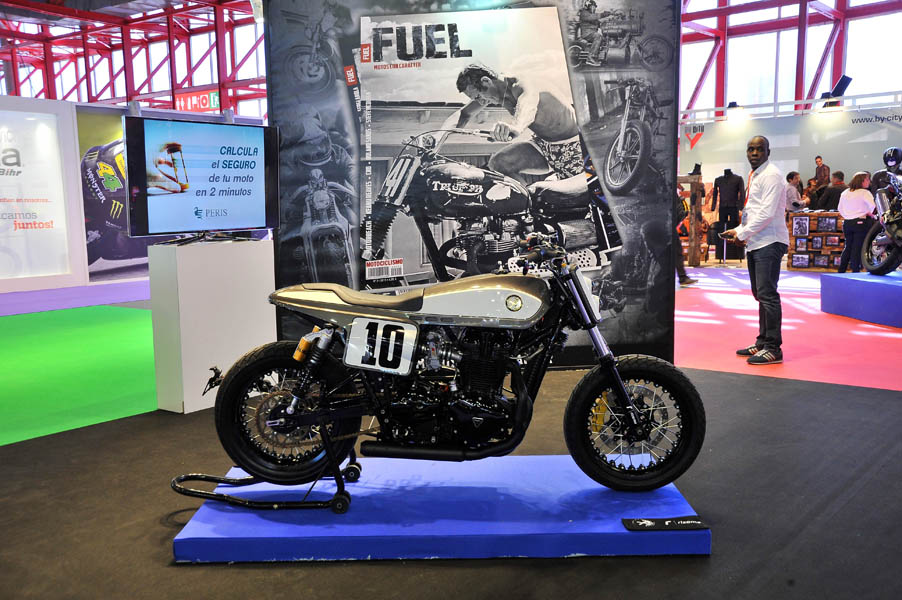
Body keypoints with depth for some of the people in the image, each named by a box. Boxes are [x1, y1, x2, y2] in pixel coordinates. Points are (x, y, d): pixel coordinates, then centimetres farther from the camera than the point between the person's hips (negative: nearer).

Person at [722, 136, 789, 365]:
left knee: (767, 294, -11)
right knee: (760, 295, 14)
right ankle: (762, 343, 22)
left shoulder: (771, 175, -9)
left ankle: (773, 348, -8)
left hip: (769, 242, -10)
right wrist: (740, 231, 10)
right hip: (756, 242, 10)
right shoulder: (754, 175, 19)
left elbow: (767, 213, -18)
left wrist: (742, 233, -13)